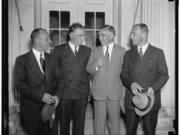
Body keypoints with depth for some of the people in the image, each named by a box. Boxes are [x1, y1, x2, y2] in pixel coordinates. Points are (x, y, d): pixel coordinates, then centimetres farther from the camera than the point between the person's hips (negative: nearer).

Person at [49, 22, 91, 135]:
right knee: (64, 122, 10)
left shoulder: (87, 51, 8)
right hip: (64, 92, -1)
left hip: (82, 93, 2)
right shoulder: (59, 50, 1)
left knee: (80, 123, 9)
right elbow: (52, 71, 1)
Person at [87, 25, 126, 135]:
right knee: (99, 121, 8)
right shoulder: (95, 51, 7)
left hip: (115, 92, -1)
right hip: (99, 92, 1)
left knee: (115, 121, 9)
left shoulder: (122, 51, 2)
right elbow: (89, 70, 6)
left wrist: (124, 90, -1)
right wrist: (96, 65, -14)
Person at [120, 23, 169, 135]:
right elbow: (124, 73, 6)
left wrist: (153, 87, -17)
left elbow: (164, 75, 0)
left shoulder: (158, 53, 2)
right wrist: (131, 83, -15)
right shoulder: (128, 54, 10)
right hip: (131, 100, 2)